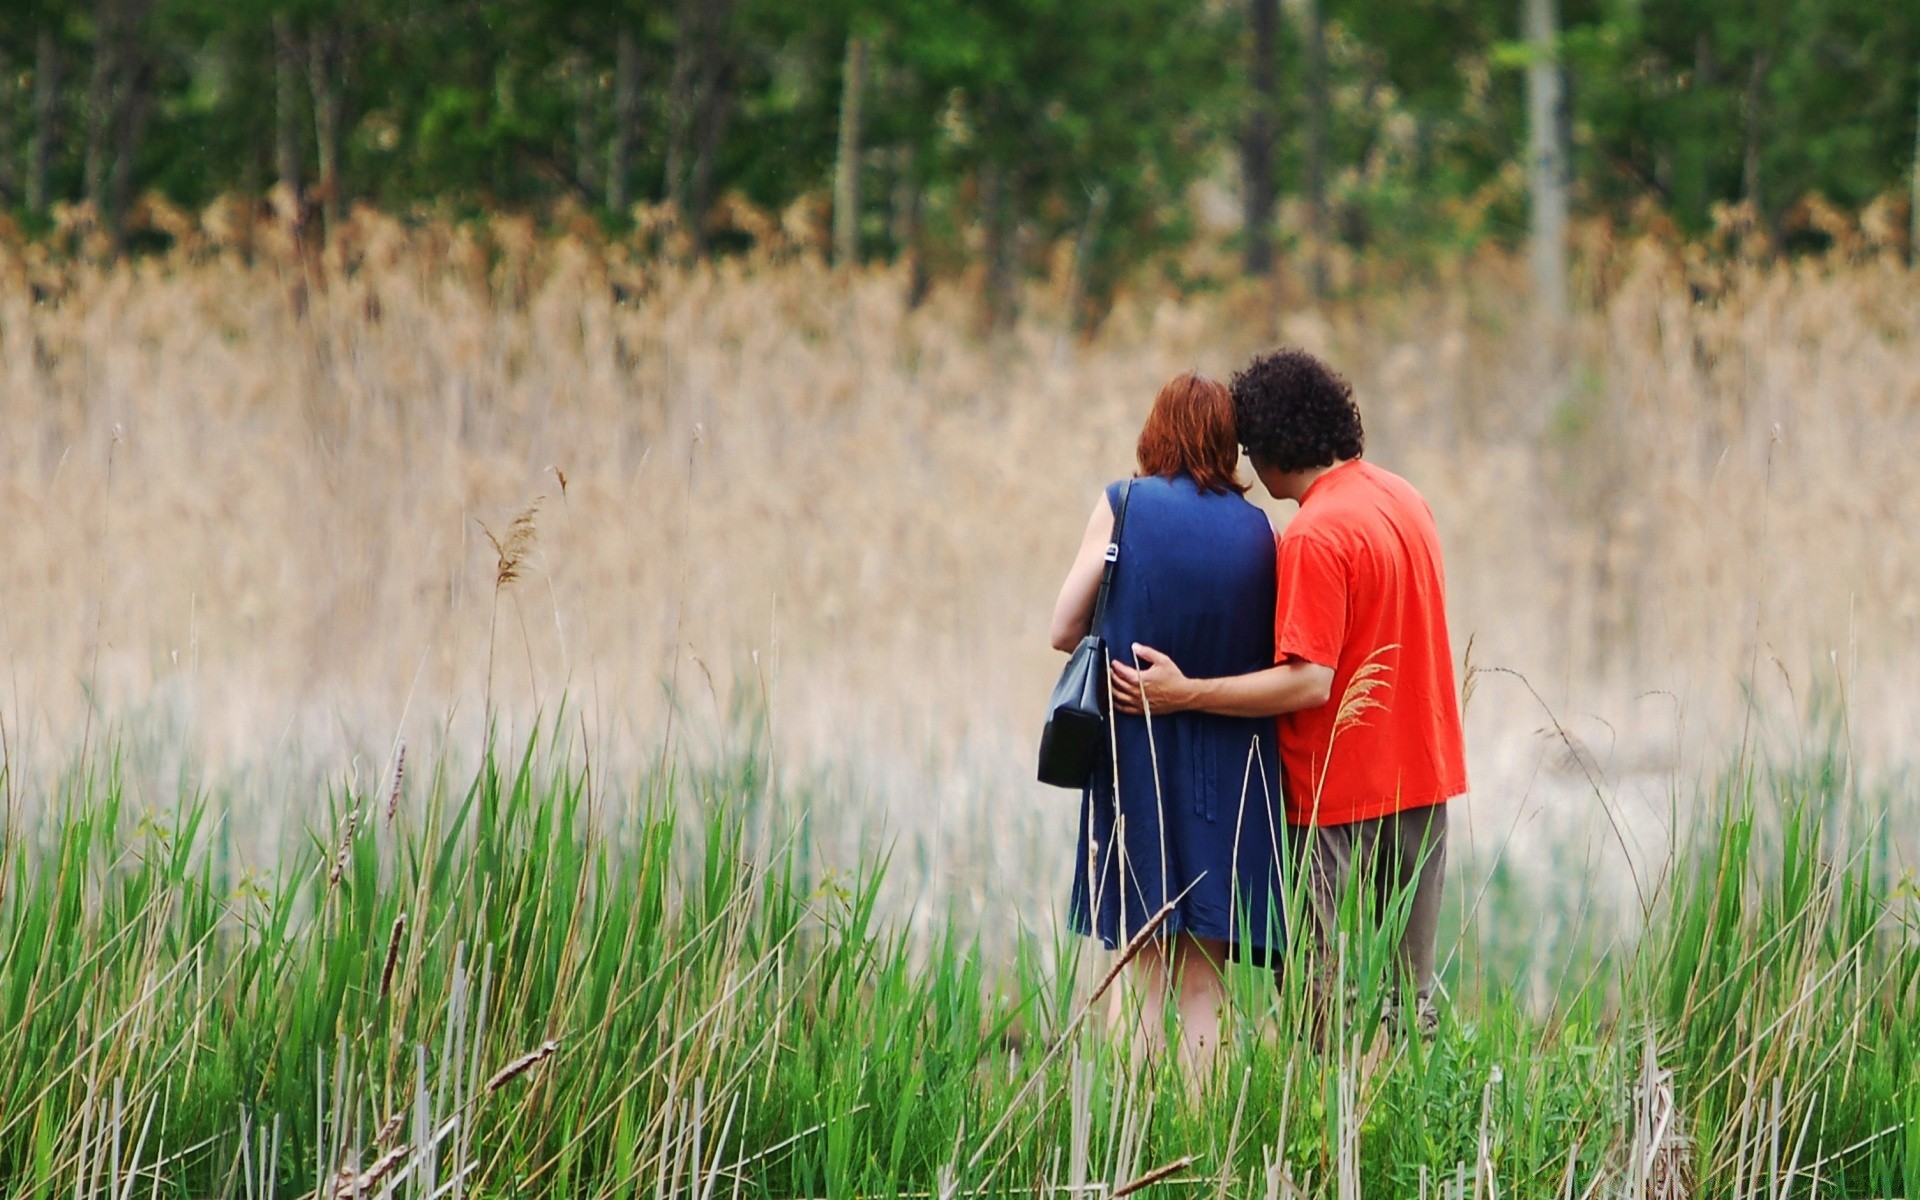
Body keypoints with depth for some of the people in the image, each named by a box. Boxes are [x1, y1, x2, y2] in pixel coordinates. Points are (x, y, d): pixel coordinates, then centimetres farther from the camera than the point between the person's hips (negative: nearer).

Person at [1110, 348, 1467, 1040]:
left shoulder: (1315, 535, -18)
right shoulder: (1404, 498, 8)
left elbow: (1309, 682, -23)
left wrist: (1186, 694, -21)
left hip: (1337, 793, -8)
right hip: (1423, 773, 8)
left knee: (1314, 1005, -2)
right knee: (1411, 995, 12)